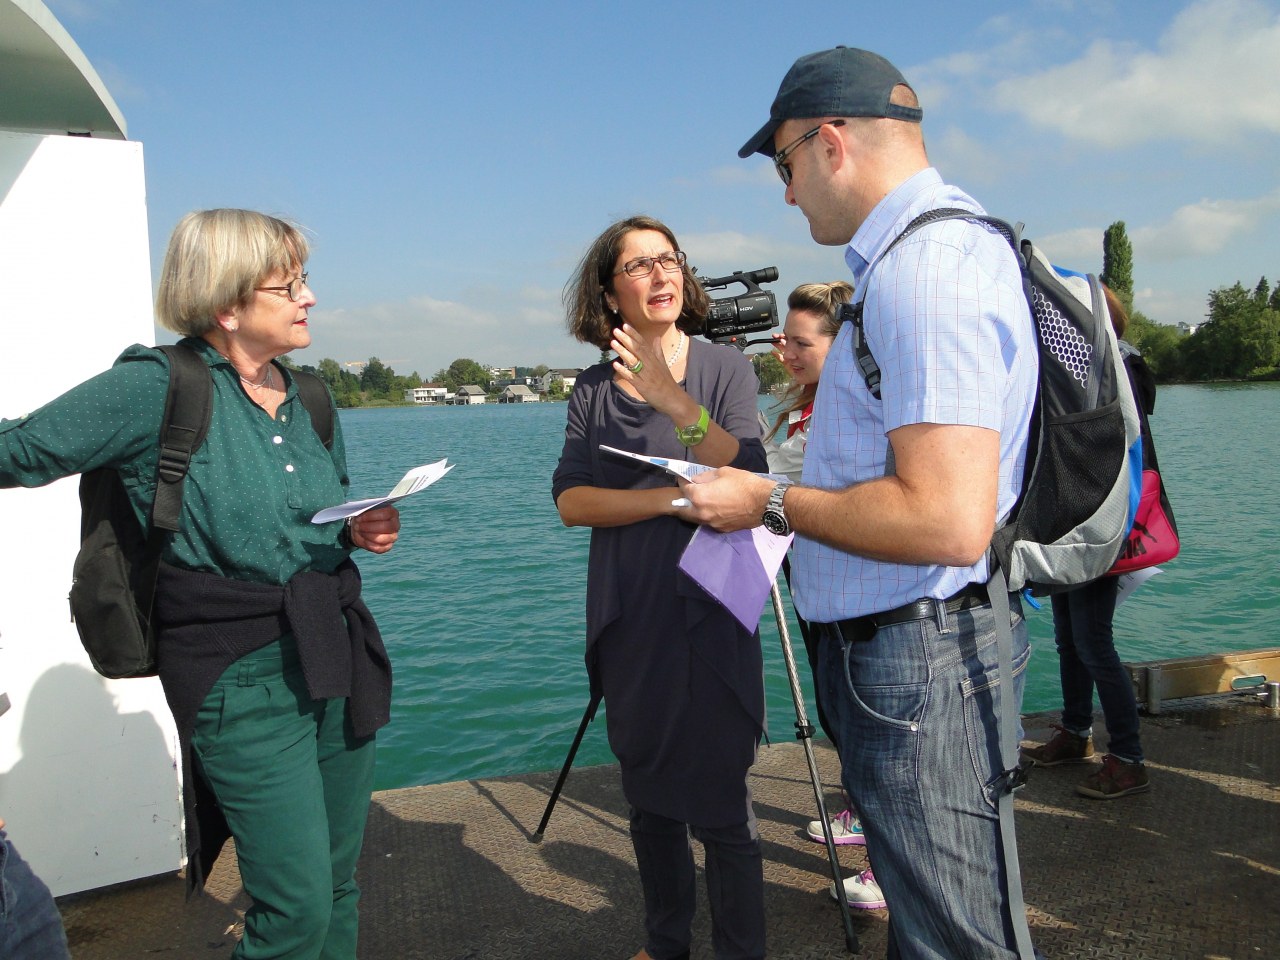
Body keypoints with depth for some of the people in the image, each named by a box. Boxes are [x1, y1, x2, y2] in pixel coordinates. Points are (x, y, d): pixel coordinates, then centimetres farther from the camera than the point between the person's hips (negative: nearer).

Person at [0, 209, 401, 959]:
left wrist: (363, 531, 1)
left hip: (339, 657, 6)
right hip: (241, 674, -6)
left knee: (338, 883, 14)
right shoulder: (156, 387, -11)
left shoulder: (309, 402, 9)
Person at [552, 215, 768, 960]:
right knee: (651, 804, 15)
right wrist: (670, 498, -18)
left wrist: (680, 406, -27)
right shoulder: (594, 388, 5)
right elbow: (571, 500, -6)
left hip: (711, 617, -3)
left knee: (721, 806, -2)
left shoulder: (726, 369, -2)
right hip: (630, 619, 3)